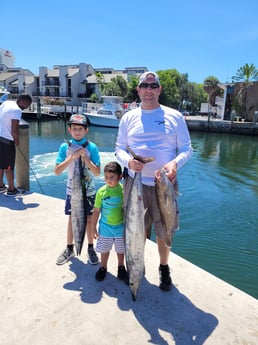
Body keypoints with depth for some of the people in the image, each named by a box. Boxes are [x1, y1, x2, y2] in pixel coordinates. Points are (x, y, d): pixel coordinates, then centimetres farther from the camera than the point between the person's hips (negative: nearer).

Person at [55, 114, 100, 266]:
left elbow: (97, 172, -13)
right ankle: (69, 249, 30)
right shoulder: (65, 147, -6)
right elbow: (57, 171, -12)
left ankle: (91, 249, 27)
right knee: (72, 219, 13)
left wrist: (85, 157, -24)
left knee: (89, 220, 8)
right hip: (72, 190, 1)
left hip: (89, 191, -1)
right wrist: (72, 157, -22)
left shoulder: (92, 147, -10)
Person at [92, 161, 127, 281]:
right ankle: (103, 267, 40)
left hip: (120, 227, 0)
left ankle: (121, 267, 43)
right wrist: (93, 226, -1)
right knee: (104, 249, 16)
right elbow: (96, 210, -4)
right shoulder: (101, 191, -12)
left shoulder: (123, 190, -15)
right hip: (105, 227, 1)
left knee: (120, 249, 19)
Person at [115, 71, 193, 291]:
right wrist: (128, 160, -15)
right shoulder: (128, 118, 8)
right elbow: (119, 149, 8)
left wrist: (175, 163, -20)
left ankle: (164, 269, 35)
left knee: (164, 231, 10)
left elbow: (187, 148, 2)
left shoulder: (175, 116, 2)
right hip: (135, 183, 1)